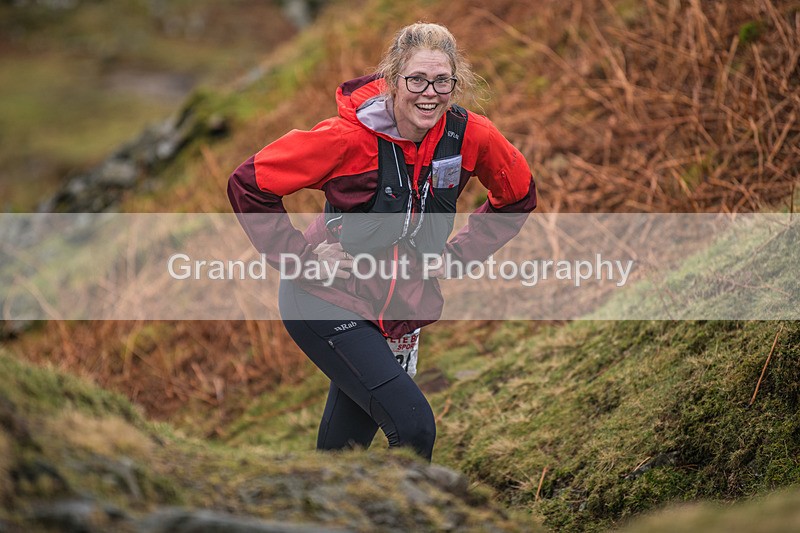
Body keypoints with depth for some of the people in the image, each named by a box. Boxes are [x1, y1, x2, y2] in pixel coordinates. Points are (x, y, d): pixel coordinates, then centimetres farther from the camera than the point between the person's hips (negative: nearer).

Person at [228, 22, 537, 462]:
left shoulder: (469, 136, -10)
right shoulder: (351, 137, -22)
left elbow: (517, 197, 10)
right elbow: (248, 184, -15)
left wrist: (459, 254, 2)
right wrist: (299, 257, -14)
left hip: (400, 311, 5)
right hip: (327, 302, -5)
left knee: (343, 444, 16)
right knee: (414, 426, -19)